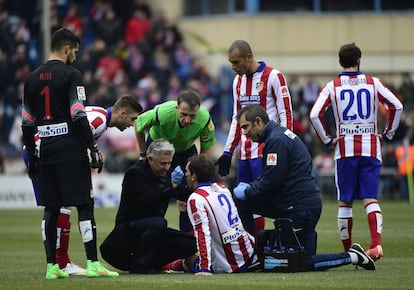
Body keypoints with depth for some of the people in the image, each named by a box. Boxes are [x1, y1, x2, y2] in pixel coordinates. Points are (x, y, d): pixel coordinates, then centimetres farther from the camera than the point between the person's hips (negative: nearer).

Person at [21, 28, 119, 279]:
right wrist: (93, 148, -10)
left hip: (45, 152, 6)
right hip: (71, 150, -6)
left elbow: (27, 123, 13)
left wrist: (32, 155, 19)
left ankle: (52, 266, 7)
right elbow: (79, 117, -14)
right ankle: (93, 264, -7)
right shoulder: (71, 75, -7)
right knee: (85, 206, -3)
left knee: (51, 209, 9)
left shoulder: (33, 79, 12)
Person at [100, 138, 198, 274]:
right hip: (128, 228, -8)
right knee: (158, 223, -37)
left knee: (191, 244, -6)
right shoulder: (135, 173, -15)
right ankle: (139, 265, -24)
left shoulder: (164, 174, 8)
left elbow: (185, 195, 11)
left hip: (155, 229, 8)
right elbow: (147, 201, -28)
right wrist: (172, 185, -31)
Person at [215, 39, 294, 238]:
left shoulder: (273, 77, -6)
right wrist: (227, 153, 19)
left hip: (265, 150, -7)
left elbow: (285, 115, -7)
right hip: (244, 152, 7)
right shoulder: (238, 81, 16)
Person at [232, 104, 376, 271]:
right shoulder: (278, 134, 16)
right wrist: (248, 187, 9)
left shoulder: (276, 140, -16)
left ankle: (352, 257, -1)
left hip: (301, 206, -10)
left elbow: (271, 181, -19)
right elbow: (270, 178, 21)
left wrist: (247, 192, -6)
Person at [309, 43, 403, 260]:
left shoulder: (332, 87, 1)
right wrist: (388, 134, 6)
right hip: (370, 148, 1)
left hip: (345, 149, -1)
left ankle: (347, 251, 11)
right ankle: (376, 243, -25)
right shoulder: (372, 83, 3)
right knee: (370, 199, -3)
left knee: (345, 202, 8)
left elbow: (315, 115, -8)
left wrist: (327, 140, 1)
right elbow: (396, 106, -2)